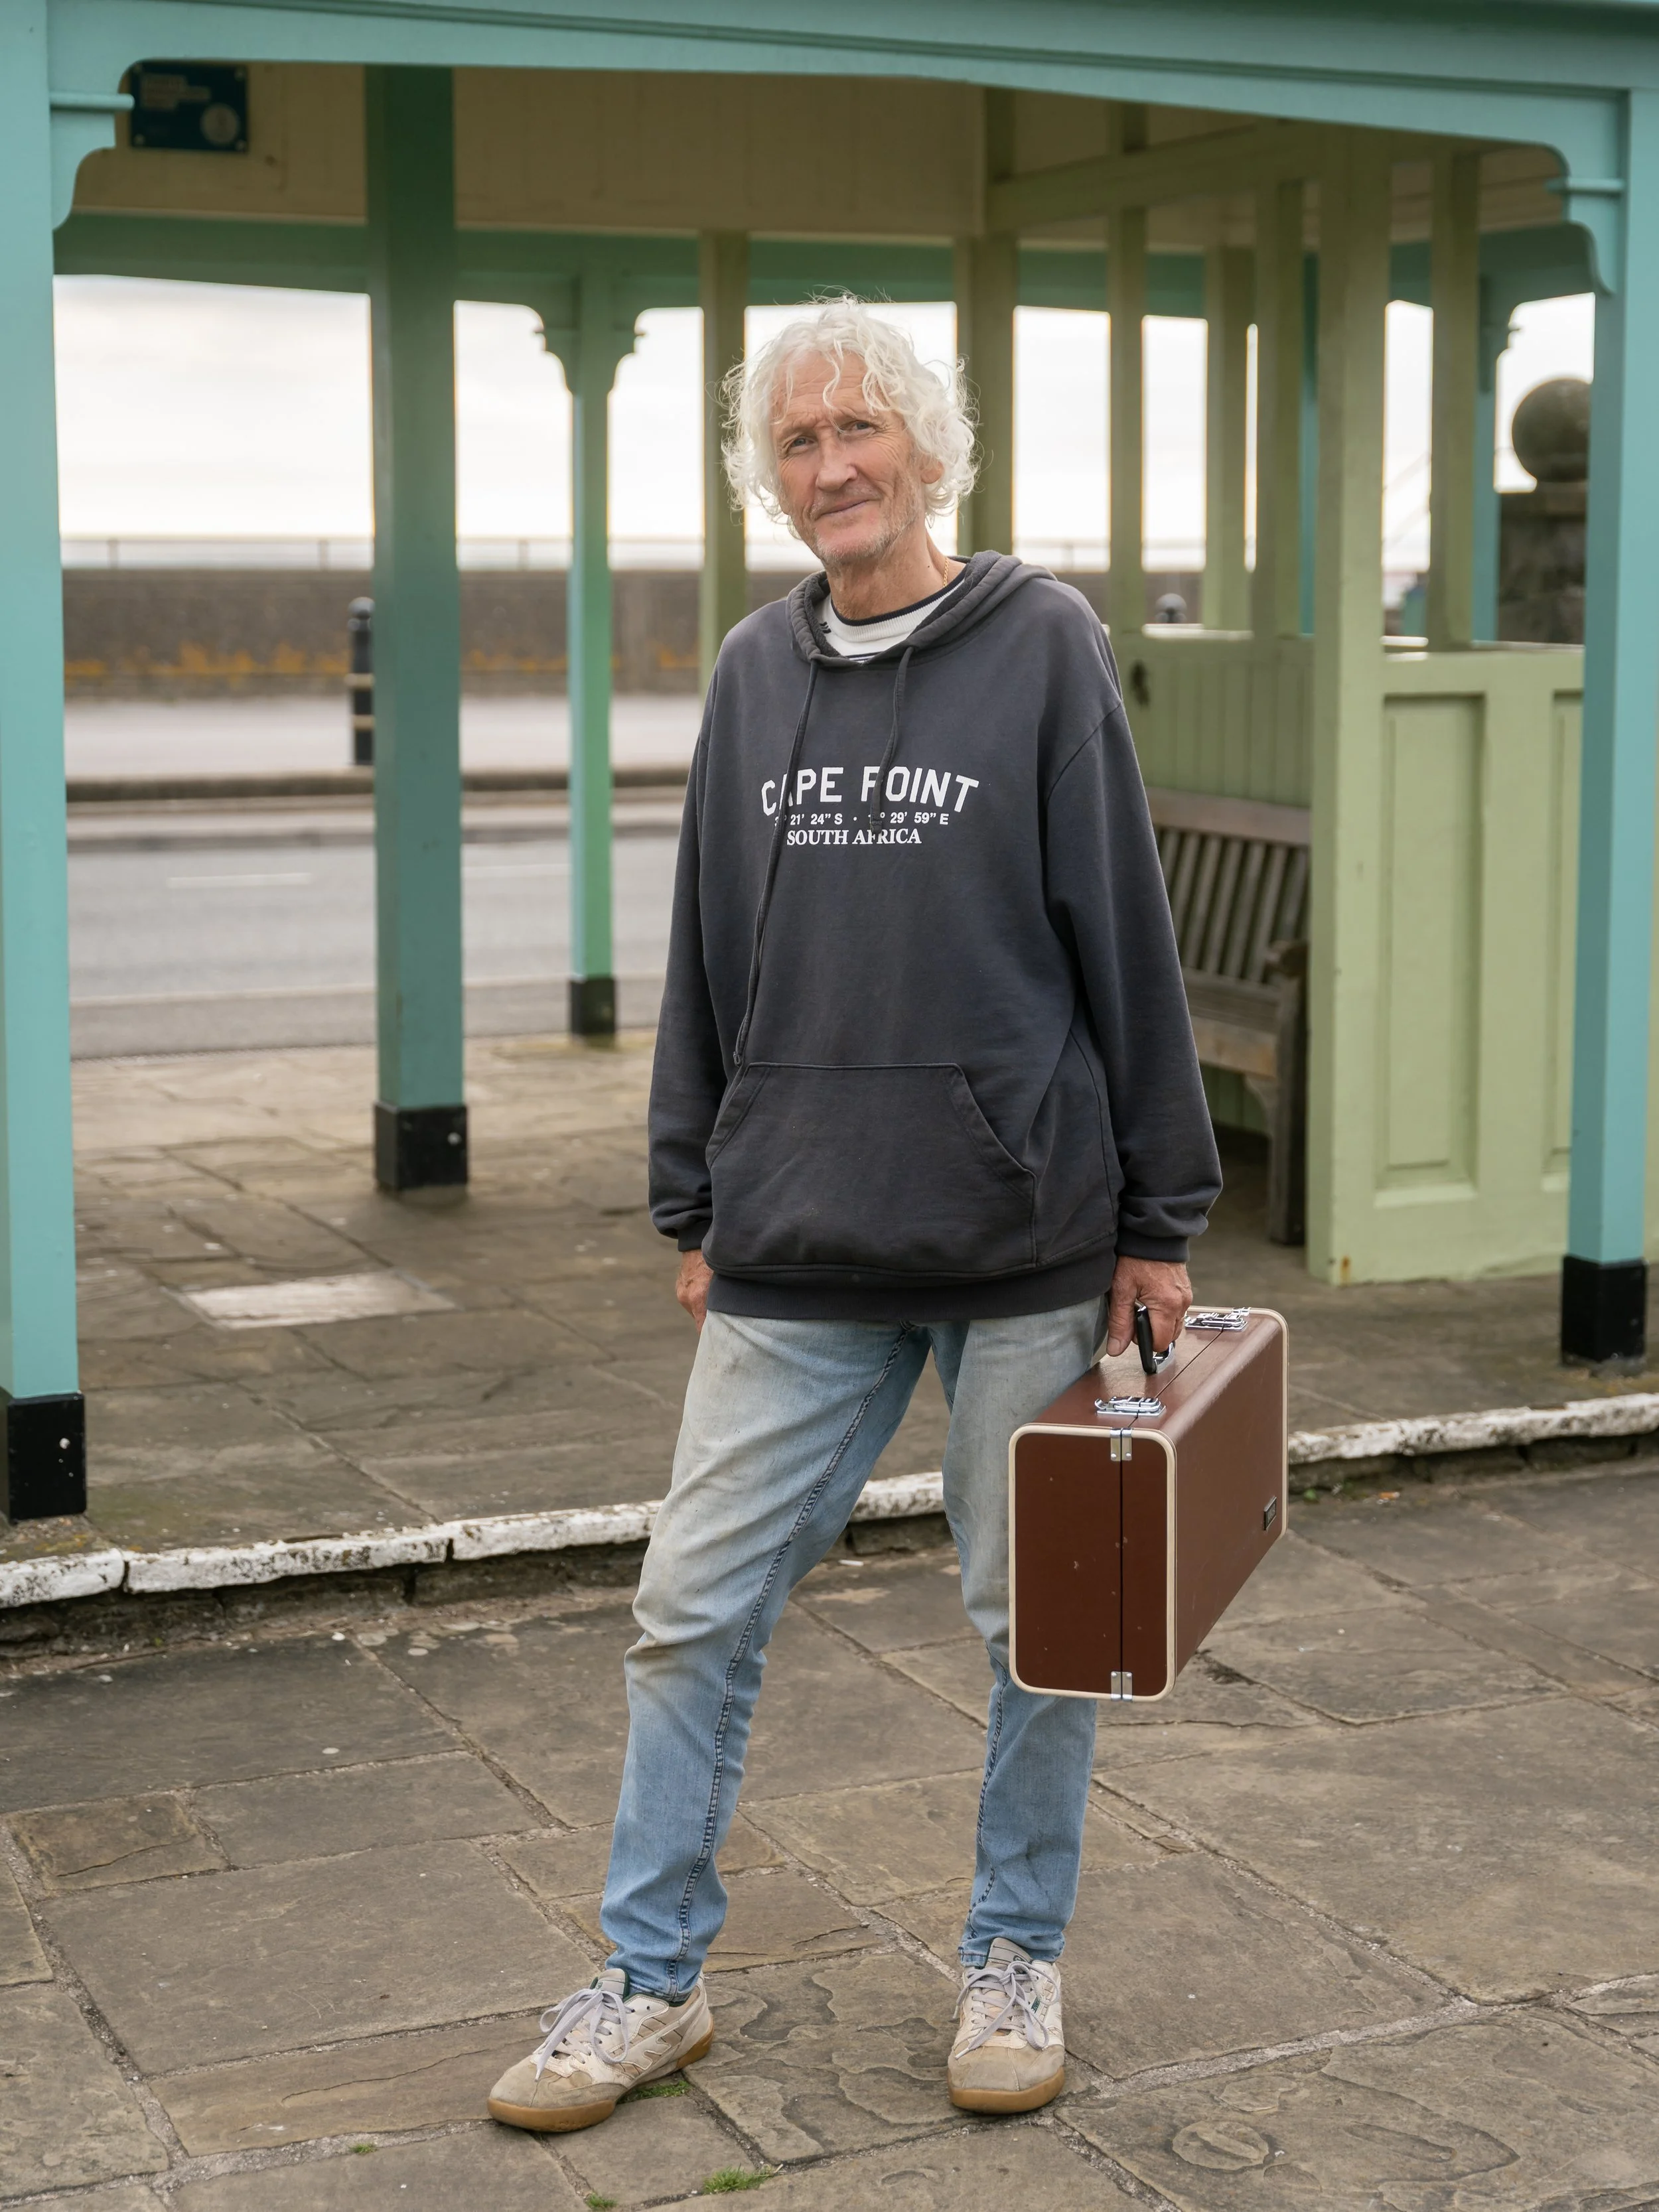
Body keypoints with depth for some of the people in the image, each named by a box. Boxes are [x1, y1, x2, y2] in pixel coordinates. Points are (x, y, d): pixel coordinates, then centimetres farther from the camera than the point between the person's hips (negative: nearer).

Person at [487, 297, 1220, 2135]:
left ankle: (1017, 1962, 28)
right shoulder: (756, 672, 9)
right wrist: (693, 1209, 12)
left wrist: (1159, 1216, -4)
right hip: (795, 1255, 3)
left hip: (1028, 1246, -3)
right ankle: (650, 1981, 19)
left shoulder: (1043, 643, -2)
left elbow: (1124, 934, -3)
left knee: (1038, 1619, 9)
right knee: (694, 1614, 4)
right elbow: (708, 952, 13)